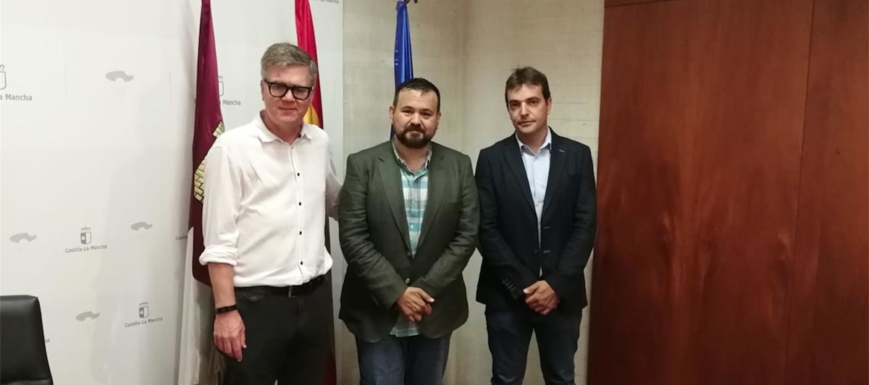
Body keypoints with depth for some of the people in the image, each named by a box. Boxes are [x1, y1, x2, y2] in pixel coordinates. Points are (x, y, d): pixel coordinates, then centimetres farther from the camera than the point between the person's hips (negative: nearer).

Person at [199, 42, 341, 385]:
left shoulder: (319, 142, 6)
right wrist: (226, 310, -15)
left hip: (314, 299, 6)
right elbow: (219, 241, -12)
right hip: (255, 304, -6)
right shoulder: (232, 148, -11)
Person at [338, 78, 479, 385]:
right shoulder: (362, 165, -5)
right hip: (377, 313, -2)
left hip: (436, 312, 2)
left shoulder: (459, 166, 1)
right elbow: (353, 238, -10)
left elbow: (467, 236, -3)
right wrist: (397, 293, -15)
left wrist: (425, 290, -12)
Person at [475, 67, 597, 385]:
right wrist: (523, 285, -12)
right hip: (507, 295, -1)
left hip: (562, 293, 1)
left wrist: (556, 284, -12)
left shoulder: (577, 156, 1)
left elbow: (585, 226, -3)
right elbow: (486, 230, -6)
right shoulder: (491, 159, -1)